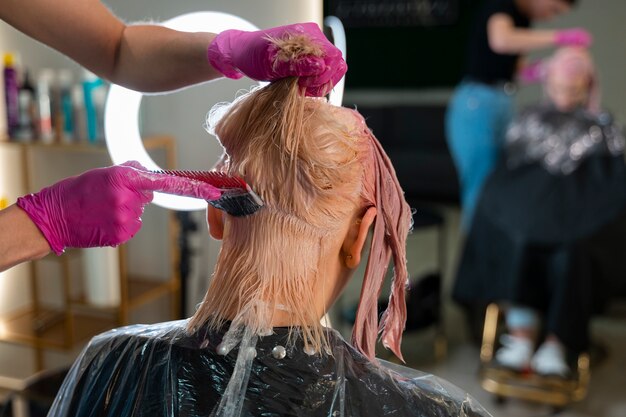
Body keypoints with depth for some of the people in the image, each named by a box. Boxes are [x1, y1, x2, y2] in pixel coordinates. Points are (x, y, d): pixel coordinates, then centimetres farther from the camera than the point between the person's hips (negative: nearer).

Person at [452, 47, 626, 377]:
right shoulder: (531, 119, 21)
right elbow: (507, 169, 14)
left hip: (580, 215, 0)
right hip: (531, 201, 1)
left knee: (570, 252, -34)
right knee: (521, 243, -34)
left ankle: (556, 345, -33)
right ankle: (522, 335, -35)